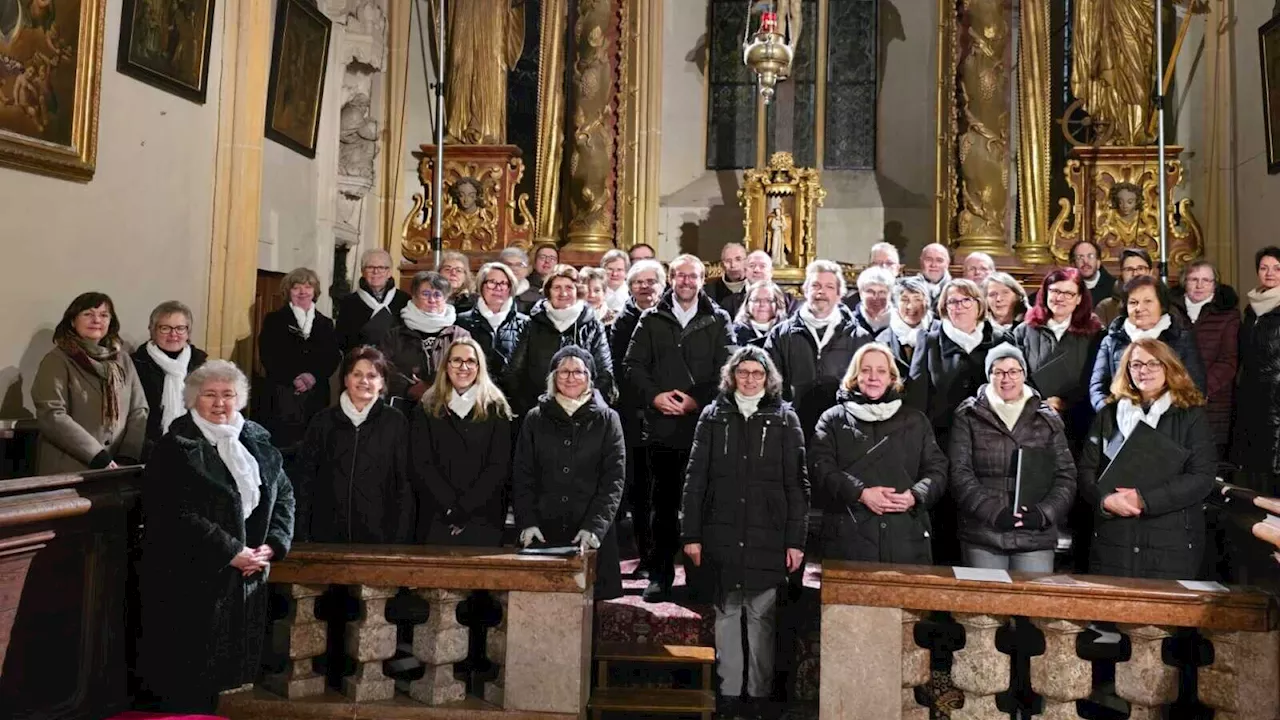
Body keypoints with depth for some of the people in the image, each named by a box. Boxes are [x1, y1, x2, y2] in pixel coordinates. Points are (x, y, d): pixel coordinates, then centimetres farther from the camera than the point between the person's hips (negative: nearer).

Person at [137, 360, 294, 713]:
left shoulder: (256, 440, 9)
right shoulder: (176, 447, -8)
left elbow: (284, 493, 10)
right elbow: (179, 515, -17)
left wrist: (272, 545, -5)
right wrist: (231, 553, -17)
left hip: (245, 576, 5)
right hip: (190, 576, -5)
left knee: (221, 665, 13)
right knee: (187, 669, 1)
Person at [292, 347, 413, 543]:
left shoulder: (396, 423, 1)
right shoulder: (323, 421, 7)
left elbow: (405, 485, 0)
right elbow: (303, 478, 7)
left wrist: (401, 540, -6)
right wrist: (302, 535, 1)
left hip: (379, 536, -1)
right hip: (327, 535, 2)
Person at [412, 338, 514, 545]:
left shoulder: (496, 409, 4)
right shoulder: (428, 408, 7)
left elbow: (500, 466, -2)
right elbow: (421, 464, 0)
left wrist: (464, 507, -11)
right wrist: (450, 505, -11)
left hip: (484, 520, -1)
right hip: (435, 519, 1)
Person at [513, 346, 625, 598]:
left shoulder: (606, 419, 6)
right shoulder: (535, 419, 11)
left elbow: (614, 479, -1)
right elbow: (522, 476, 8)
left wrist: (594, 527, -12)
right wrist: (527, 522, -6)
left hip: (591, 538, -1)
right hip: (544, 533, 1)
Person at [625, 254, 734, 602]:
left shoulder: (718, 321, 8)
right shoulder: (652, 320, 12)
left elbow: (727, 369, 0)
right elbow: (634, 364, 6)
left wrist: (697, 399, -10)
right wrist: (654, 395, -8)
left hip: (703, 423, -1)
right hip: (662, 424, 1)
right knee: (664, 501, 3)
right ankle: (661, 575, 11)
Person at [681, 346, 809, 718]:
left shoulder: (785, 419, 3)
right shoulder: (713, 416, 6)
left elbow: (797, 484, 1)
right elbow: (695, 478, 4)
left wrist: (796, 540, -5)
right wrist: (691, 534, -2)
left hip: (767, 537, -1)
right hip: (721, 535, 1)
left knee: (761, 616, 4)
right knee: (726, 613, 7)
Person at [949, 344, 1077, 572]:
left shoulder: (1048, 419, 10)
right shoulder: (969, 415, 5)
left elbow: (1066, 475, 8)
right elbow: (960, 472, -2)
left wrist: (1043, 513, -8)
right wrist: (994, 512, -13)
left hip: (1037, 536, 1)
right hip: (982, 535, -1)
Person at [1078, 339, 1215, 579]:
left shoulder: (1192, 416, 6)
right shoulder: (1109, 415, 14)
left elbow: (1202, 478, -4)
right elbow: (1087, 470, 8)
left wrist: (1144, 500, -13)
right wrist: (1105, 500, -12)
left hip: (1172, 544, -2)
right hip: (1112, 542, 2)